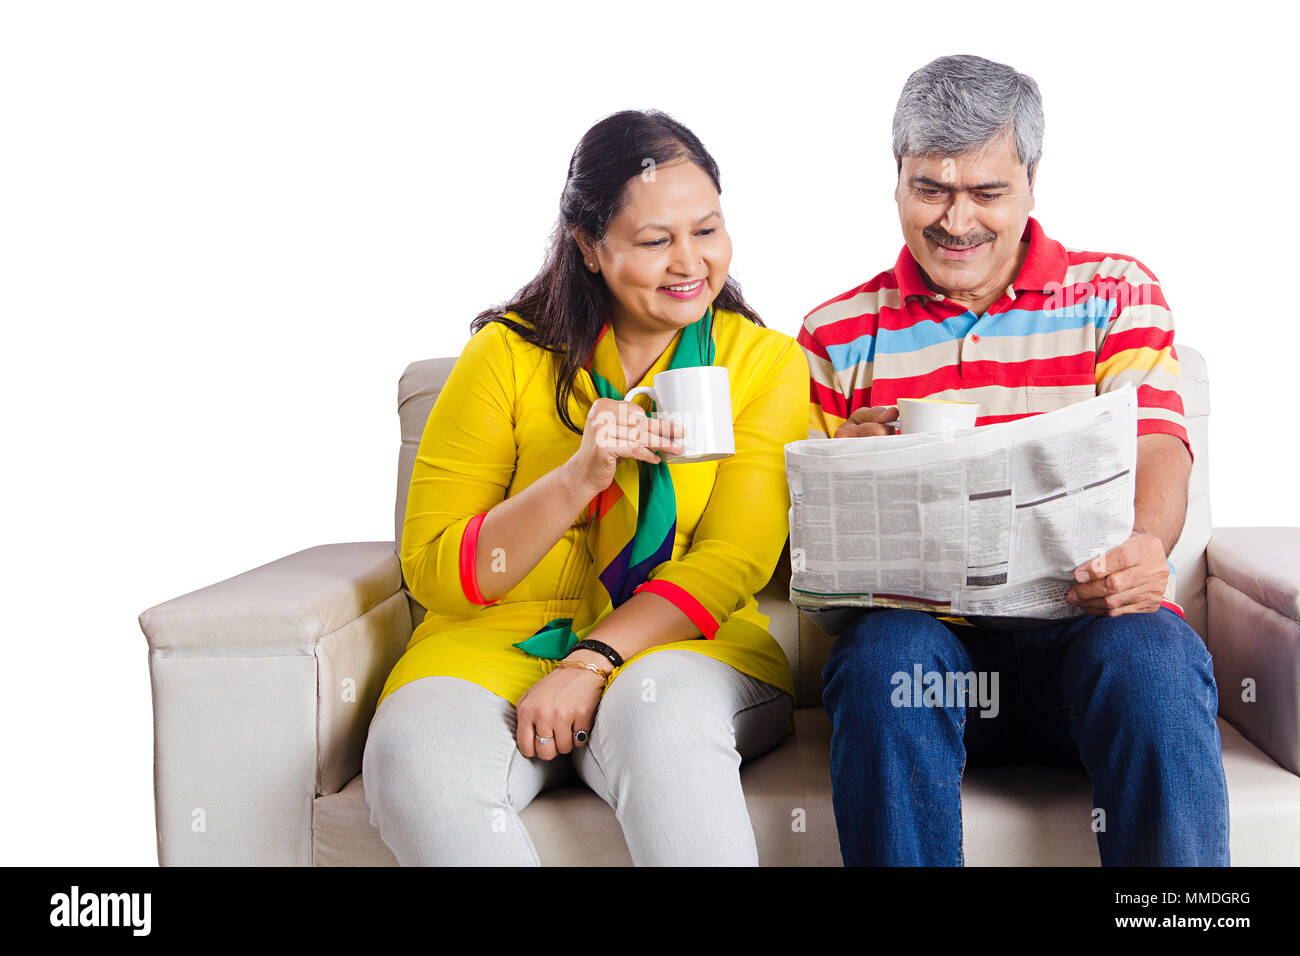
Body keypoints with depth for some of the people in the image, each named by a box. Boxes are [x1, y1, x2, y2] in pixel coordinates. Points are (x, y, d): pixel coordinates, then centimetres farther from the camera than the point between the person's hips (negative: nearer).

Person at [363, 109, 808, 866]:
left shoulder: (767, 363, 5)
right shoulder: (508, 355, 3)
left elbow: (731, 563, -5)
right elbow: (434, 573, -2)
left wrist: (592, 661, -21)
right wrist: (580, 475, -17)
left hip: (687, 646, 0)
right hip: (499, 643, 1)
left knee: (665, 708, -36)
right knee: (418, 755, -32)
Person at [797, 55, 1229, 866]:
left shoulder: (1116, 293, 13)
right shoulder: (839, 332, 14)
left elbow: (1156, 449, -1)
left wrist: (1144, 544, -25)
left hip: (1086, 621, 0)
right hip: (920, 625, 0)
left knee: (1153, 656, -32)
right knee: (885, 654, -33)